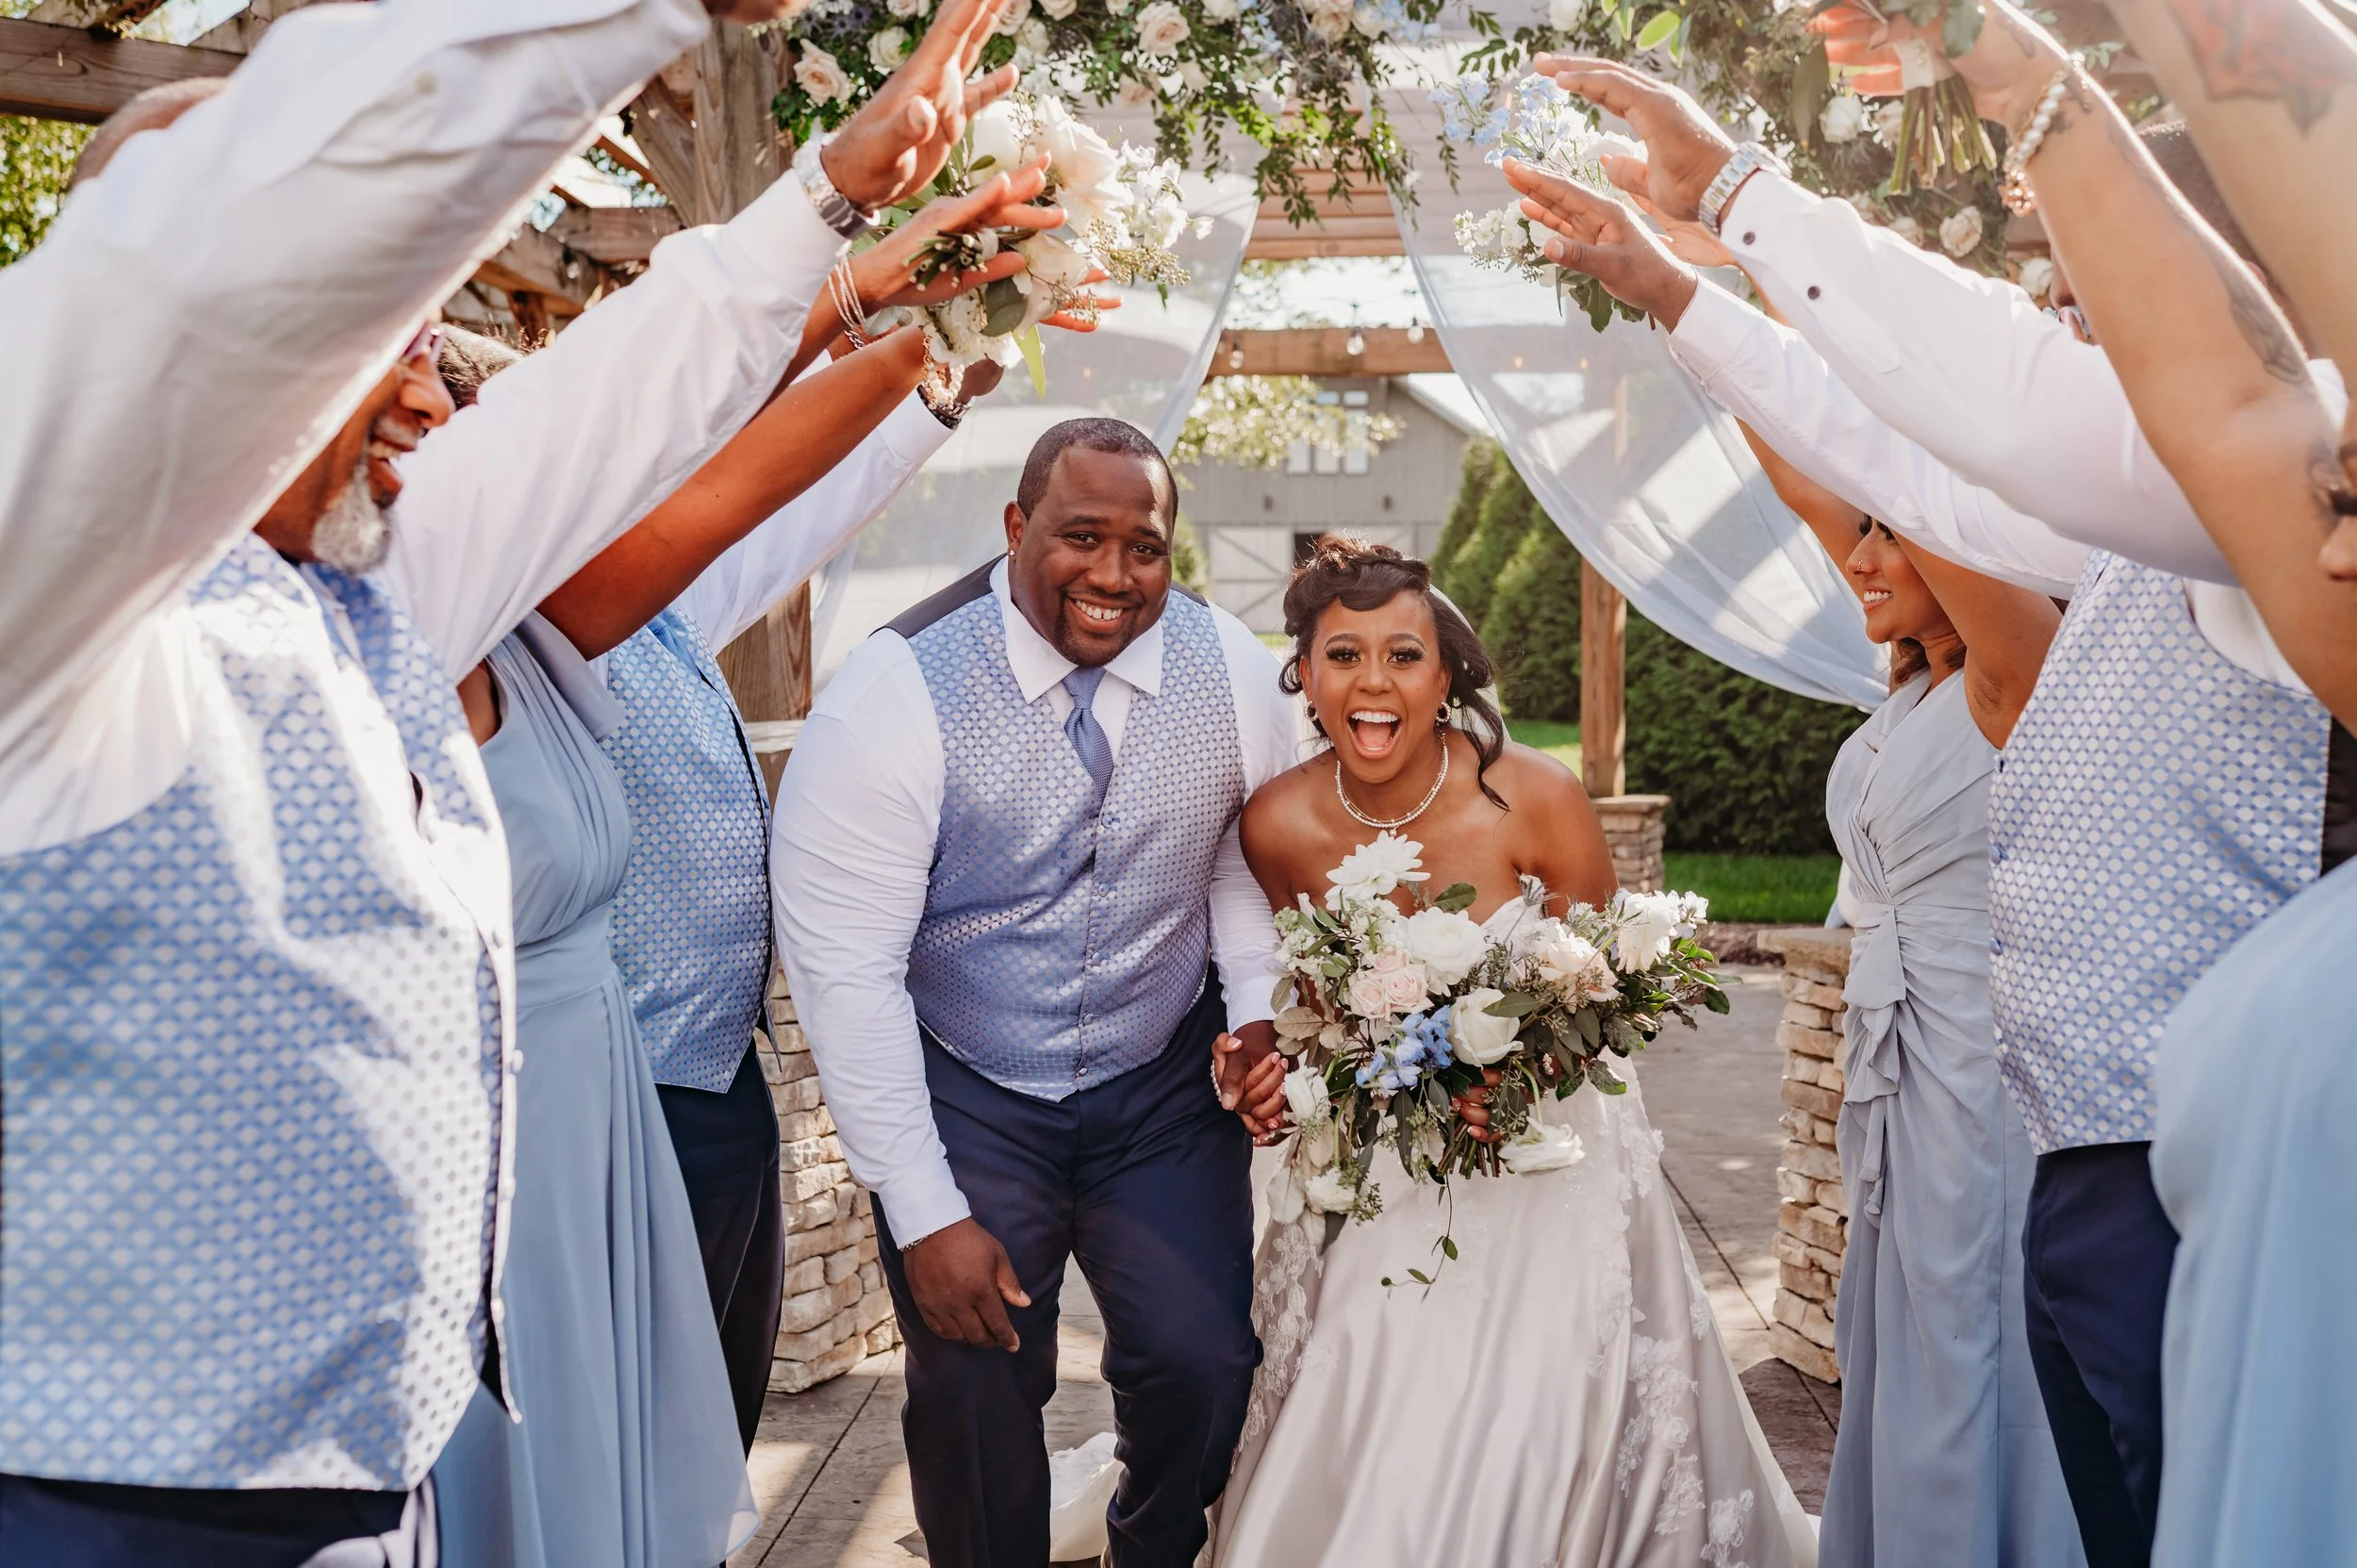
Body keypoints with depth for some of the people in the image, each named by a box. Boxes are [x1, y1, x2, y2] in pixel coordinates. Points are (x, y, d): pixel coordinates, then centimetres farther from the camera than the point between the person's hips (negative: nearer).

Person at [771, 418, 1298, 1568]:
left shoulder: (1231, 670, -8)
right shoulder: (898, 691, -19)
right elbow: (841, 968, -17)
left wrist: (1256, 1008, -11)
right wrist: (923, 1213, -16)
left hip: (1166, 1090, 3)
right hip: (965, 1097, -2)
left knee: (1205, 1368, -1)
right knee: (973, 1392, 1)